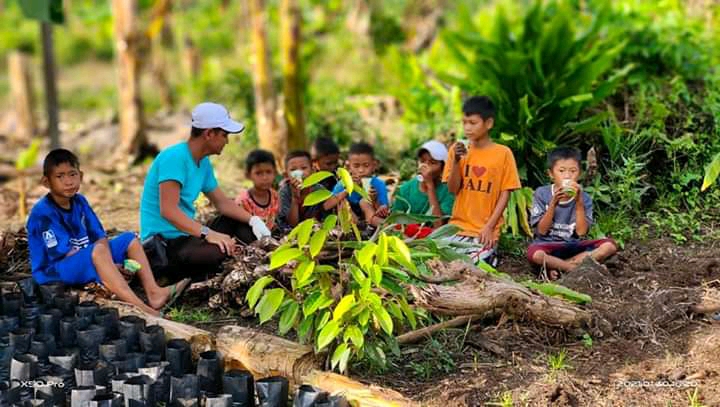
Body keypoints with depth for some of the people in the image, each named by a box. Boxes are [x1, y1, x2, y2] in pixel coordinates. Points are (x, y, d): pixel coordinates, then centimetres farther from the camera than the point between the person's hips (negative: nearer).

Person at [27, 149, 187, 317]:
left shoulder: (79, 202, 5)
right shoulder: (43, 212, -19)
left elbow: (100, 238, 2)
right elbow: (64, 253, -22)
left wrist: (107, 265, -19)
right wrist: (110, 265, -21)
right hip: (54, 270, -9)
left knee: (129, 240, 4)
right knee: (98, 251, -34)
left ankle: (153, 292, -16)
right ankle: (138, 308, -48)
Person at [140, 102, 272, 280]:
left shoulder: (204, 163, 12)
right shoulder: (175, 157, -18)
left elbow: (222, 202, 19)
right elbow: (168, 211, -26)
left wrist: (253, 220, 2)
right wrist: (207, 233, -34)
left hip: (185, 233, 10)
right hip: (166, 240, -10)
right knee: (220, 251, -34)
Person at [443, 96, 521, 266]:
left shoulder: (503, 153, -3)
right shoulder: (457, 149, 4)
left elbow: (505, 193, -3)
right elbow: (453, 189, 2)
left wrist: (490, 226, -11)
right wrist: (456, 161, -12)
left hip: (485, 230, -3)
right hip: (458, 225, 3)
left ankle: (488, 256, 9)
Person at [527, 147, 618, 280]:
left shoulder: (584, 198, 1)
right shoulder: (542, 194, -2)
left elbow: (581, 232, -9)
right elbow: (541, 231, -8)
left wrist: (578, 202, -16)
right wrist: (553, 203, -19)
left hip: (574, 246, 3)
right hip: (548, 246, -3)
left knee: (610, 245, -22)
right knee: (534, 254, -37)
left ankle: (555, 266, -21)